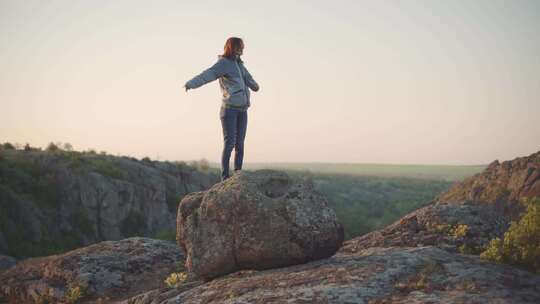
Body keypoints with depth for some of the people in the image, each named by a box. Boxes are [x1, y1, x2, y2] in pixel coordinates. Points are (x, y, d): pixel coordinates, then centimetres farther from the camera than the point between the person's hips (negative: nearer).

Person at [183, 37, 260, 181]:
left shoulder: (238, 64, 16)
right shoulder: (223, 63, -7)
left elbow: (247, 77, 37)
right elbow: (207, 74, -25)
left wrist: (254, 86, 55)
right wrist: (191, 83, -42)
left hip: (242, 110, 7)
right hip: (229, 109, -7)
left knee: (240, 144, 4)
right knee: (229, 143, -10)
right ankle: (225, 176, -5)